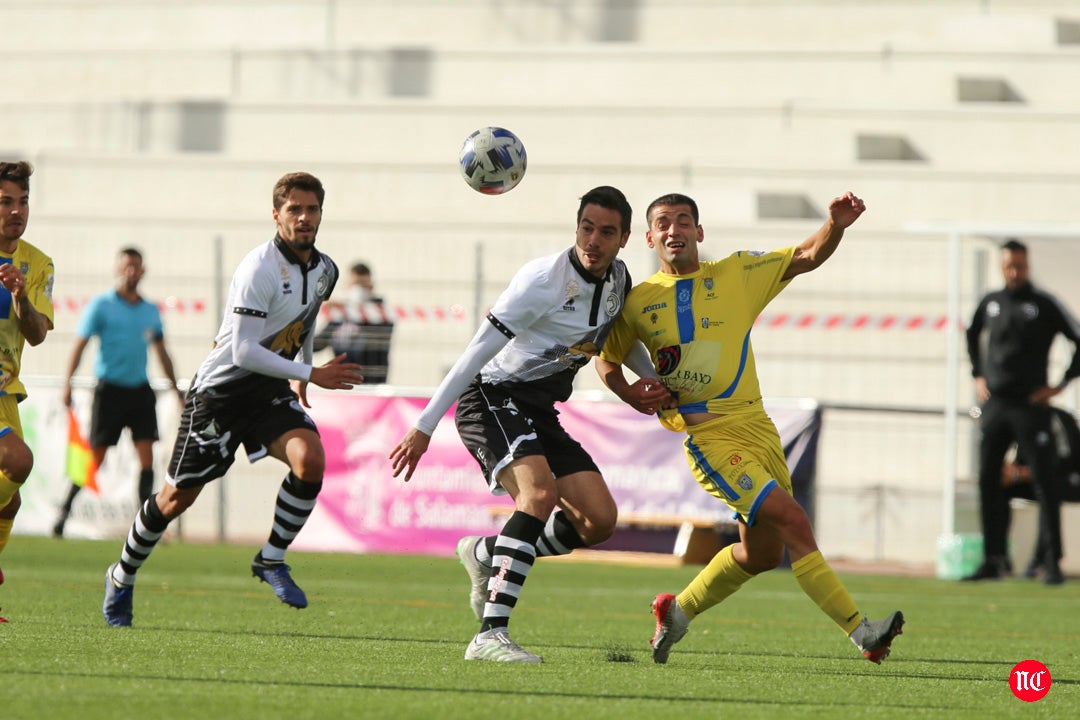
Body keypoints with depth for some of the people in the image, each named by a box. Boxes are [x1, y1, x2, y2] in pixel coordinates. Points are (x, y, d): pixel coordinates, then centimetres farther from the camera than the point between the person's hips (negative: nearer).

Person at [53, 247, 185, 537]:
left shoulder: (150, 310, 11)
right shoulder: (101, 304, -3)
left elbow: (161, 353, 20)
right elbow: (80, 344, -7)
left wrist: (176, 389, 21)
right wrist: (68, 382, -18)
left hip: (140, 390, 4)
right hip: (110, 390, -4)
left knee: (146, 454, -5)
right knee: (96, 457, -3)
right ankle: (66, 509, 12)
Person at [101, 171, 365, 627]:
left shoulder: (324, 271, 3)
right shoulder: (258, 269, -22)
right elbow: (244, 352, -27)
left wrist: (300, 377, 23)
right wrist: (311, 374, -27)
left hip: (270, 393, 6)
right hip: (220, 390, -6)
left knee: (310, 458, -23)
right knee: (178, 497, 3)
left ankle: (271, 559, -6)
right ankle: (122, 578, 27)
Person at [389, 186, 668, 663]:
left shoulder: (618, 280, 4)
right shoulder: (543, 279, -19)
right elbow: (478, 351, -18)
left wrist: (653, 382, 7)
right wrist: (424, 428, -18)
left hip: (540, 411, 8)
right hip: (492, 398, -8)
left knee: (599, 520, -5)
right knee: (540, 491, -32)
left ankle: (485, 553, 19)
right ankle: (490, 636, -37)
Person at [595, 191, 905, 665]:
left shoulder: (737, 274, 7)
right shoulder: (638, 302, 5)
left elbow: (808, 257, 4)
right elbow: (606, 358, 20)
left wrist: (836, 225, -16)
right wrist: (629, 394, 0)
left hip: (757, 426, 5)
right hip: (710, 436, -5)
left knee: (762, 552, 13)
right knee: (793, 522, -19)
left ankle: (677, 612, 34)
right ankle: (862, 633, -21)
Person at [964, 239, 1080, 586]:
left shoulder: (1044, 304, -4)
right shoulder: (990, 303, 10)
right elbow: (973, 335, 30)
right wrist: (978, 374, 19)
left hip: (1030, 405, -5)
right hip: (994, 405, 5)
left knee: (1044, 484, -6)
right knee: (987, 481, 3)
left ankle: (1052, 563, -6)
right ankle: (994, 560, 9)